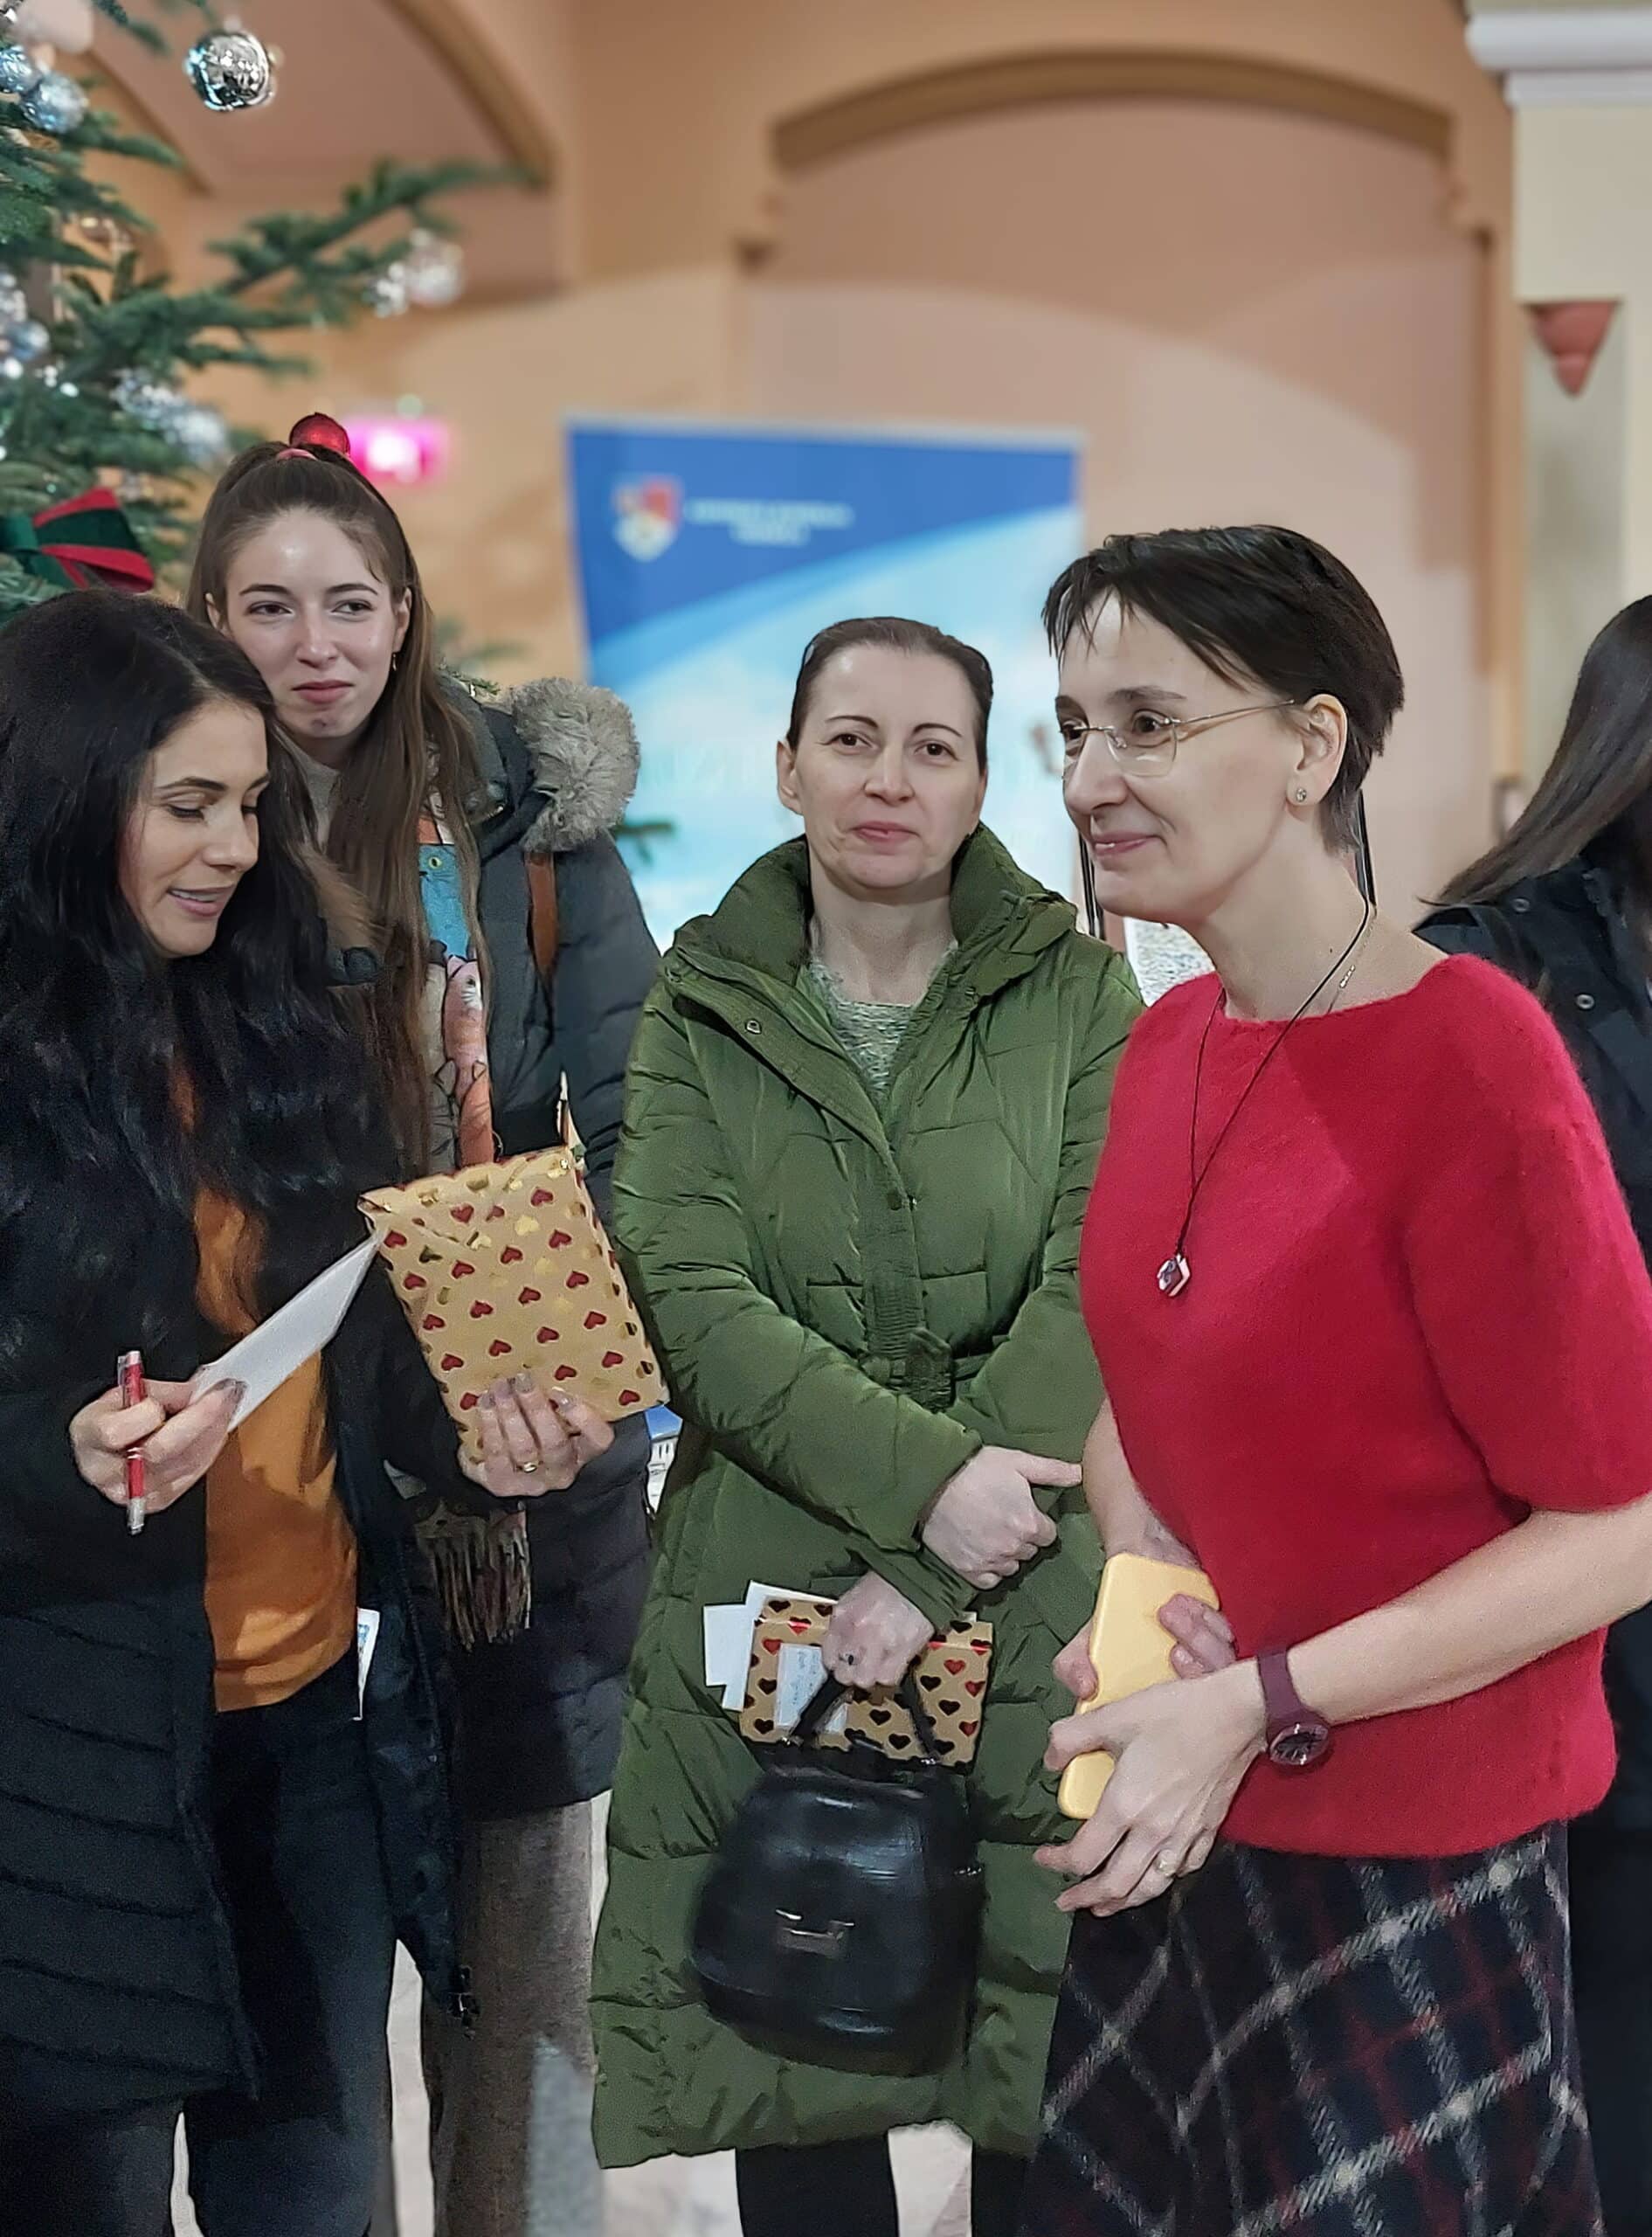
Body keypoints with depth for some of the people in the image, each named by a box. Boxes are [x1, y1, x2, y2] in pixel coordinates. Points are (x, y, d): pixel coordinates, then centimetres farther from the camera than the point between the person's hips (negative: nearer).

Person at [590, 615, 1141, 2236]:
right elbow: (689, 1296, -6)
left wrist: (932, 1576, -15)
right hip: (764, 1603, 1)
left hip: (1031, 1607, -1)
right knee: (795, 2057, 7)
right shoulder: (699, 1007, 6)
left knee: (1047, 2095, 3)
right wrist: (924, 1476, -18)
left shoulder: (1076, 992, 2)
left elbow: (1095, 1296, -7)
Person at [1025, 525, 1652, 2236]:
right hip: (1176, 1843, 7)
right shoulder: (1167, 1040, 4)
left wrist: (1258, 1702, -20)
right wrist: (1137, 1576, -6)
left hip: (1409, 1888, -6)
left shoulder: (1467, 1057, -19)